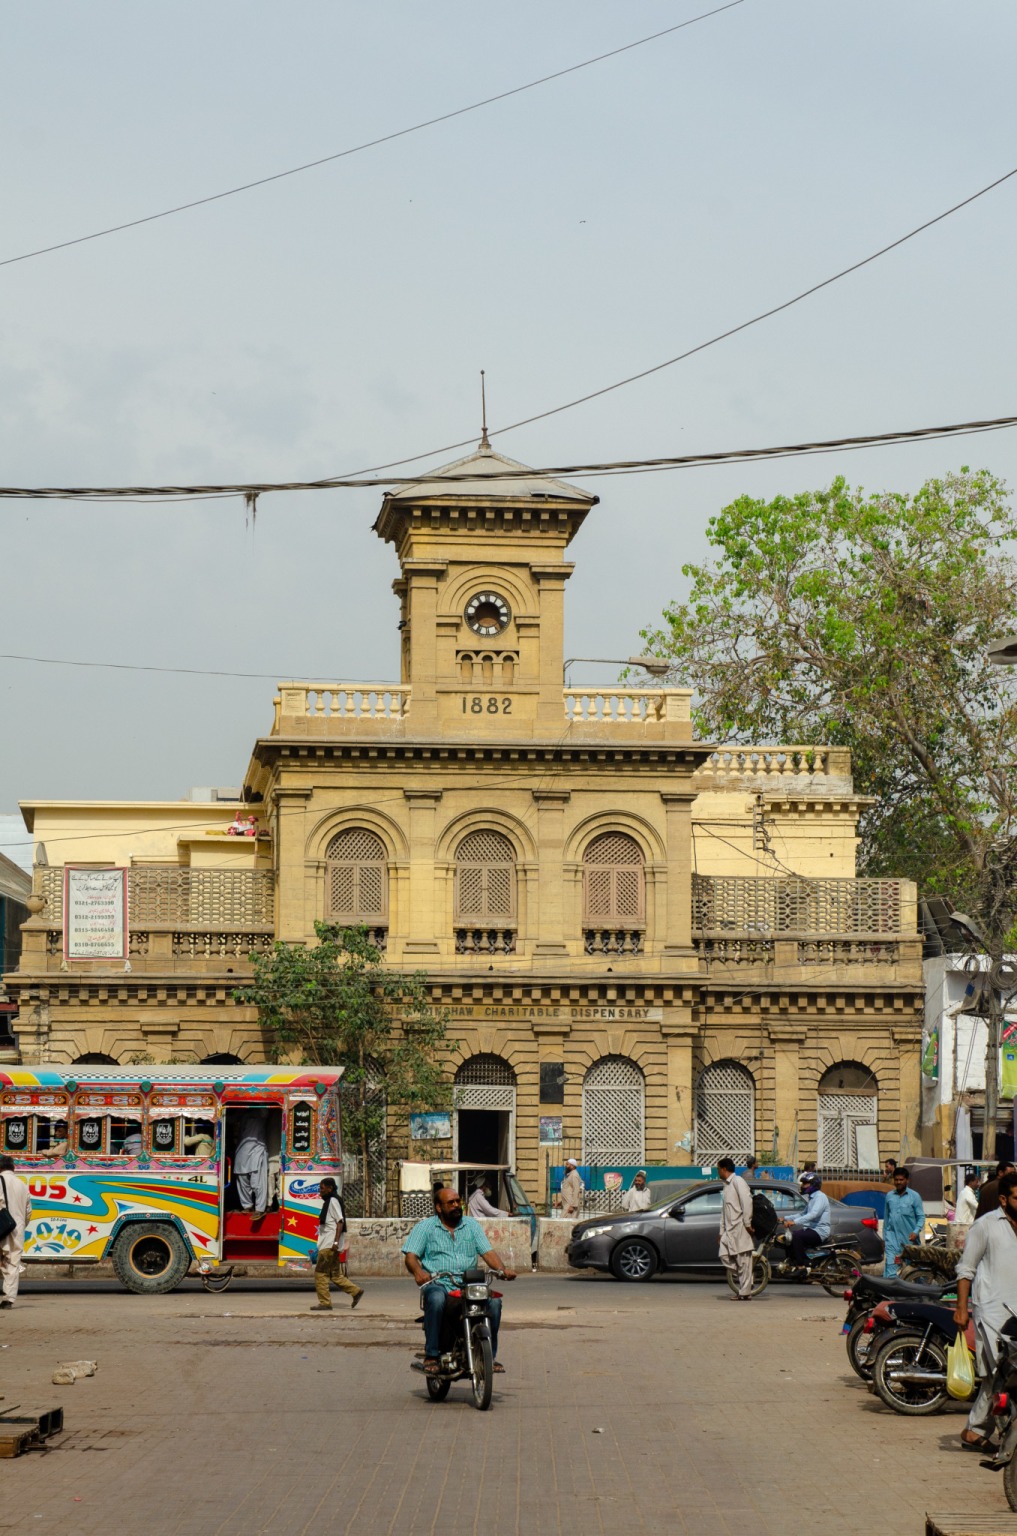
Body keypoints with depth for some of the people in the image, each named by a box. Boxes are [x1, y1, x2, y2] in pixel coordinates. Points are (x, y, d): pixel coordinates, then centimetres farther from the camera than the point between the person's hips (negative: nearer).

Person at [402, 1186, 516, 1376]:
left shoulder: (472, 1225, 18)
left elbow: (488, 1252, 10)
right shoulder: (425, 1227, 9)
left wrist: (502, 1270, -11)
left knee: (494, 1301, -25)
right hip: (438, 1283, -3)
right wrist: (418, 1272, -24)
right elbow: (410, 1256, -1)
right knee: (436, 1300, -38)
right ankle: (431, 1355, -27)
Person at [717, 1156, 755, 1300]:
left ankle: (745, 1292, -6)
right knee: (725, 1256, 1)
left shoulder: (737, 1181, -7)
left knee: (743, 1260, -6)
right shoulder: (726, 1185, 22)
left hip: (740, 1228, -9)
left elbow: (747, 1201, -17)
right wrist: (722, 1231, 20)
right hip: (729, 1229, 9)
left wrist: (747, 1223, -20)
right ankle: (745, 1283, 10)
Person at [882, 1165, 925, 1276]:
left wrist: (916, 1231, -17)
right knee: (890, 1265, -11)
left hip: (909, 1238, -1)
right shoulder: (889, 1196, 9)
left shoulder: (914, 1196, 0)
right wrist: (884, 1237, 15)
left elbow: (921, 1216, -2)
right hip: (893, 1236, 1)